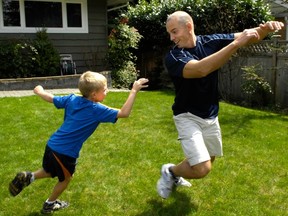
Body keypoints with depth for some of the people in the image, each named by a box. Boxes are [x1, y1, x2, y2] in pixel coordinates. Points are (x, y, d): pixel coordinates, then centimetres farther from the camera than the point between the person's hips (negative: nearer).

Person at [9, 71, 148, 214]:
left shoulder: (72, 99, 1)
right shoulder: (97, 110, -16)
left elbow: (50, 98, 13)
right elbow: (124, 113, -20)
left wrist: (39, 91, 34)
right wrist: (134, 90, -17)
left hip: (52, 145, 6)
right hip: (66, 152, -6)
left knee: (49, 172, 33)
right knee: (65, 178, 24)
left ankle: (28, 177, 9)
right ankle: (49, 204, 41)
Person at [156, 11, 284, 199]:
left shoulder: (211, 42, -7)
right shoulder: (173, 57, -21)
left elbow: (250, 36, -9)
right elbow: (201, 69, -40)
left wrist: (266, 27, -32)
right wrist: (237, 44, -44)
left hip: (211, 116, 6)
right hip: (188, 116, -5)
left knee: (208, 161, 21)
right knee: (202, 168, -17)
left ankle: (176, 174, 45)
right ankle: (170, 171, 13)